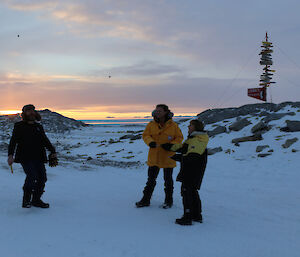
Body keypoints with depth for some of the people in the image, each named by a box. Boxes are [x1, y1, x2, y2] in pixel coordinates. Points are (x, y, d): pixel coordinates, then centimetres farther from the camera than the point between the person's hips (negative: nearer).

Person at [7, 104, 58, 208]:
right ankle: (26, 199, -2)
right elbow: (13, 141, -2)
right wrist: (10, 155, -16)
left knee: (42, 177, -1)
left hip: (38, 157, 5)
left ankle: (36, 200, 16)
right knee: (32, 176, -22)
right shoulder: (19, 126, 5)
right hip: (25, 157, -5)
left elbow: (45, 141, 18)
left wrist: (53, 151, 3)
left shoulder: (39, 127, 18)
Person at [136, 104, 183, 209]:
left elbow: (179, 137, -1)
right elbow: (145, 135, -2)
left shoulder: (173, 125, -7)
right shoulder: (151, 124, -2)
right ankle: (146, 200, 19)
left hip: (168, 157, -2)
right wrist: (150, 142, -23)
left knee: (168, 180, 11)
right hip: (154, 157, 2)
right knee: (151, 179, 10)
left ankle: (168, 201, 25)